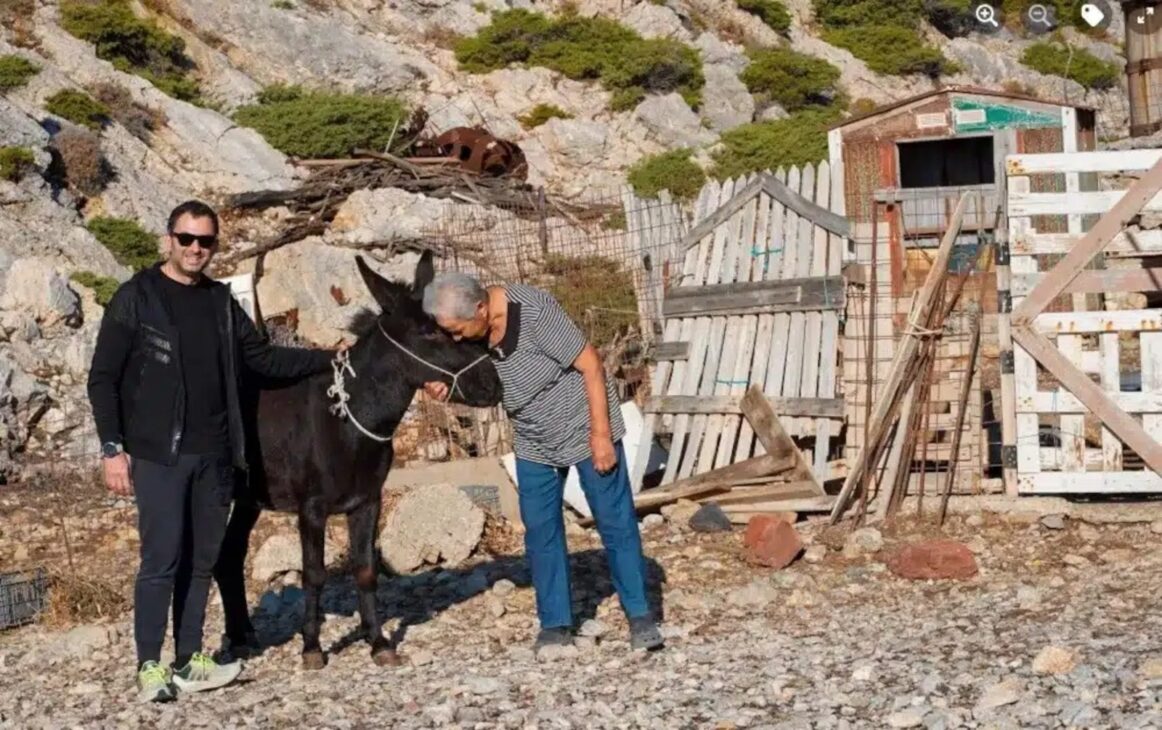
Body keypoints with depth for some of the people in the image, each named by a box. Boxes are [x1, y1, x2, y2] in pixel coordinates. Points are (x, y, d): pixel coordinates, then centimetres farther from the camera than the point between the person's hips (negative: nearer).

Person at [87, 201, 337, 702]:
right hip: (158, 455, -5)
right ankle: (149, 669, 0)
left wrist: (329, 358, 11)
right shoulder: (136, 298, -4)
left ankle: (190, 661, 18)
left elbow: (264, 359, 18)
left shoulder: (221, 302, 10)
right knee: (161, 559, -7)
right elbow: (103, 379, -5)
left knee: (201, 561, 9)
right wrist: (112, 448, -13)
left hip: (214, 455, 5)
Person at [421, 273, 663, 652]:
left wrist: (601, 435, -23)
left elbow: (591, 365, -24)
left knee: (616, 522, 1)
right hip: (533, 444, 6)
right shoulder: (469, 331, -12)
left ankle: (640, 616, 10)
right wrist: (443, 387, -18)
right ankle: (555, 623, 16)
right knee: (540, 532, 6)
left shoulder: (534, 311, -30)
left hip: (586, 430, -6)